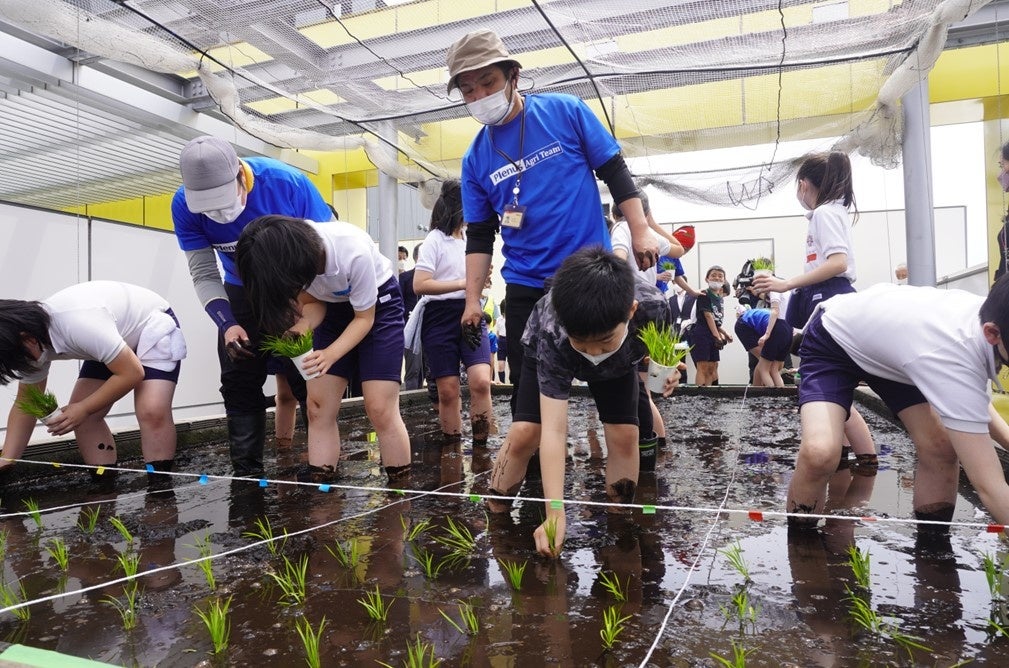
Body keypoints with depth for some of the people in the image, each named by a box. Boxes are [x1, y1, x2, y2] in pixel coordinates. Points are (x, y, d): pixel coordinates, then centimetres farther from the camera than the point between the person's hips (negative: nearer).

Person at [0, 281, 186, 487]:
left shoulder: (78, 323, -37)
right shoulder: (33, 337, -10)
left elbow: (132, 373, -31)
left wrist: (84, 408, -23)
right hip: (114, 342, 8)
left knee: (152, 411, -26)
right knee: (81, 415, -3)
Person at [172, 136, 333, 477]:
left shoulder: (287, 183, -29)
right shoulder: (185, 207, -18)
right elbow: (204, 275, -10)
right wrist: (227, 324, -25)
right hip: (243, 293, 4)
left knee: (309, 381, -8)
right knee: (239, 385, 4)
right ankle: (246, 471, 15)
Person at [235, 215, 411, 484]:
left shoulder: (354, 252, -37)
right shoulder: (286, 255, -22)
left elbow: (364, 318, -21)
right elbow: (313, 302, -6)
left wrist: (330, 355, -35)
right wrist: (301, 329, -27)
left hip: (378, 304, -5)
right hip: (334, 307, 5)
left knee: (379, 408, -11)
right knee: (318, 406, -3)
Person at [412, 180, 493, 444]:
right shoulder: (435, 239, -4)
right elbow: (419, 285, -14)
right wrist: (462, 284, -16)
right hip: (441, 317, -4)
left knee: (481, 381, -14)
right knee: (448, 390, 0)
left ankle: (480, 446, -2)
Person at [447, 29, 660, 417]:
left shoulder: (566, 111, -3)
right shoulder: (476, 158, 4)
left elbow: (615, 173, 1)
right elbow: (479, 237, 8)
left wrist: (640, 233, -6)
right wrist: (472, 300, 3)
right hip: (525, 286, 2)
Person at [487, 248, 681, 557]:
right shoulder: (552, 337, -45)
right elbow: (553, 430, -46)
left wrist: (666, 371, -33)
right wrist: (555, 514, -51)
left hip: (618, 361, 2)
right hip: (549, 352, -2)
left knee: (624, 435, -12)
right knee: (524, 433, -15)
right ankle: (493, 514, 5)